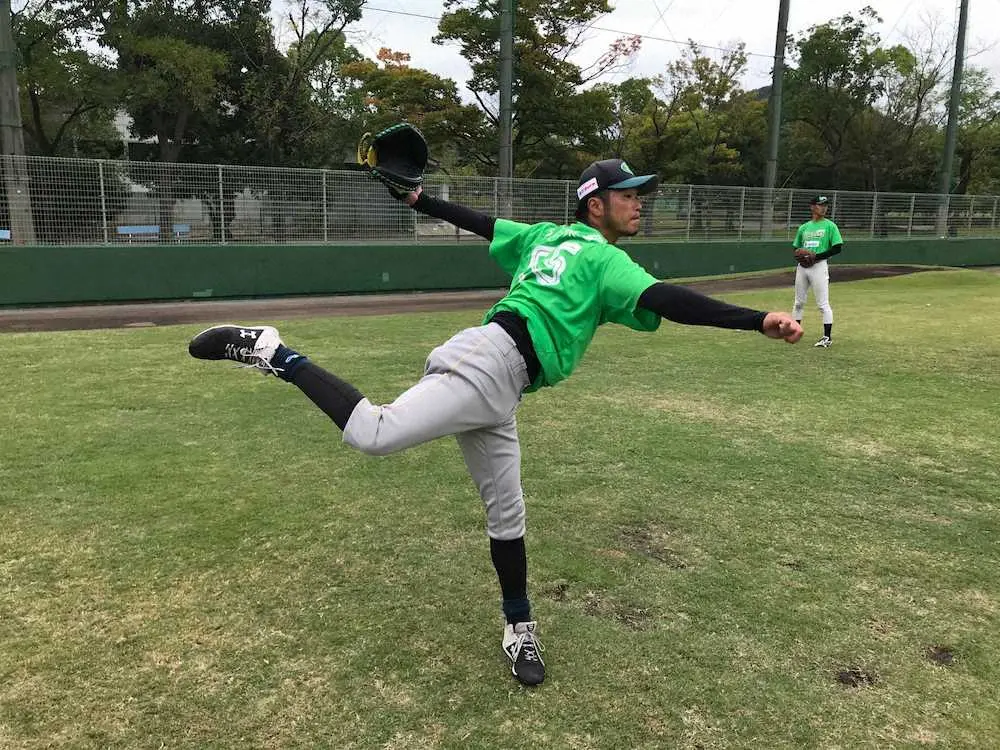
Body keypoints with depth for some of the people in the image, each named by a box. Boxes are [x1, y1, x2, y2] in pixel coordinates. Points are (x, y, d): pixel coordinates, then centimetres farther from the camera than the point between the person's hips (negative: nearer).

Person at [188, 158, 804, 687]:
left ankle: (519, 628, 25)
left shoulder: (547, 235, 25)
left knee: (506, 514, 14)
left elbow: (478, 221, 29)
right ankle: (271, 352, -10)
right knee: (375, 433, -23)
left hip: (494, 388, 10)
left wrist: (420, 201, 39)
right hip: (490, 362, -10)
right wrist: (758, 321, -21)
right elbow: (665, 300, -17)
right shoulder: (605, 258, -1)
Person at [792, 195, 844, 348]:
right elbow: (796, 247, 21)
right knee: (799, 302, 12)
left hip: (819, 266, -5)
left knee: (823, 303, -7)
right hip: (802, 266, 5)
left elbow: (837, 248, -6)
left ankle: (827, 337, -3)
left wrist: (817, 256, -15)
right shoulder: (803, 227, 14)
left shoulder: (830, 226, 0)